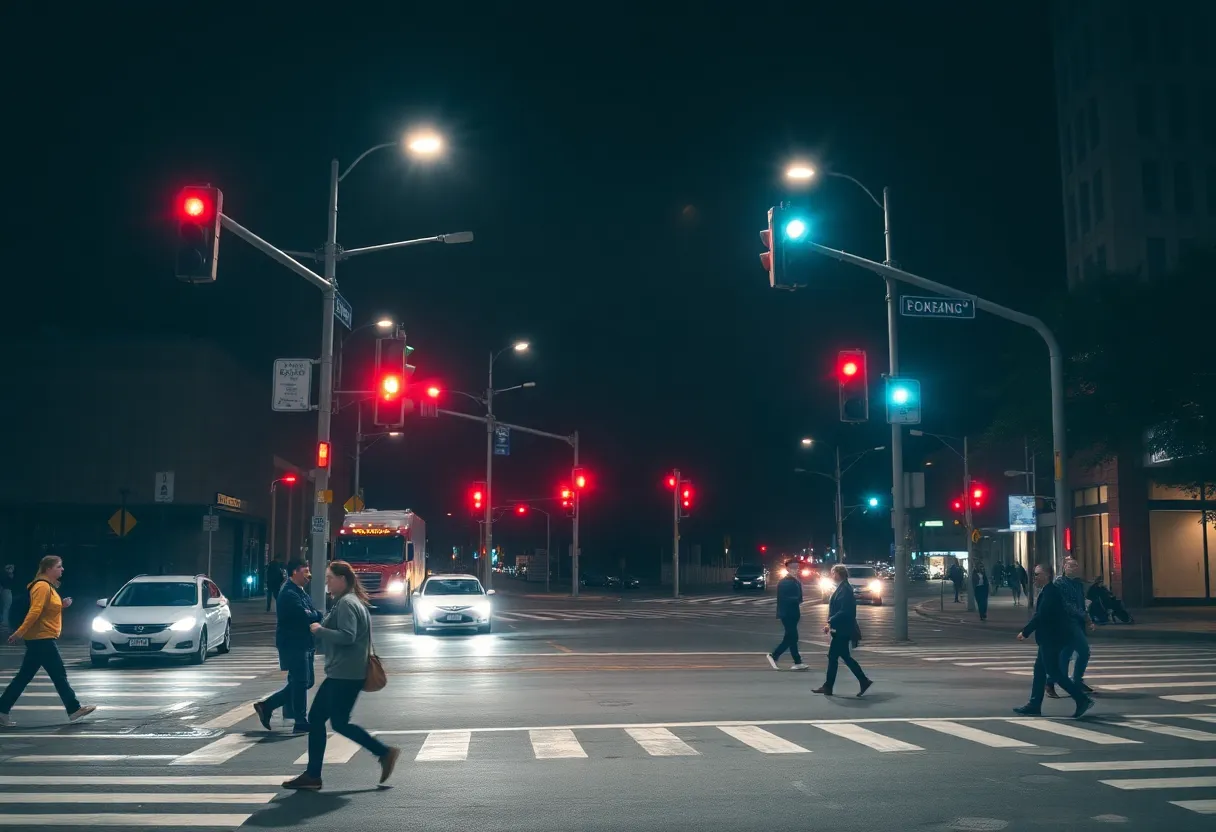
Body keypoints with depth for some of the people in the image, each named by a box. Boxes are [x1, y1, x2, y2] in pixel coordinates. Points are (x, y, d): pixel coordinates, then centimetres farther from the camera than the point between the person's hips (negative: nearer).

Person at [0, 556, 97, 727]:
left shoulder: (48, 586, 17)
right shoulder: (42, 586, -15)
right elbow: (35, 611, -24)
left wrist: (62, 605, 9)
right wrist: (20, 632, -27)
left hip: (42, 640, 10)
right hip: (42, 639, -10)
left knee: (24, 677, 10)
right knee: (59, 675, -4)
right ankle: (74, 709, 2)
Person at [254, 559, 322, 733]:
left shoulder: (300, 592, 17)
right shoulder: (289, 594, -17)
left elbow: (311, 613, 15)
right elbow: (304, 616, -26)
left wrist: (318, 616, -6)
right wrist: (321, 616, -9)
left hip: (303, 645, 10)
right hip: (293, 645, -10)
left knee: (305, 682, 14)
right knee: (301, 683, -4)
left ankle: (266, 706, 20)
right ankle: (301, 723, 5)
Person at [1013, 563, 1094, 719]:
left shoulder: (1050, 592, -18)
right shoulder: (1048, 591, 12)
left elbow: (1041, 616, -24)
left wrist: (1025, 632, -18)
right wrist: (1027, 632, 12)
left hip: (1052, 638, -10)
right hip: (1049, 638, 10)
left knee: (1053, 671, -6)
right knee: (1039, 670, 12)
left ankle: (1082, 700, -3)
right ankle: (1034, 705, 17)